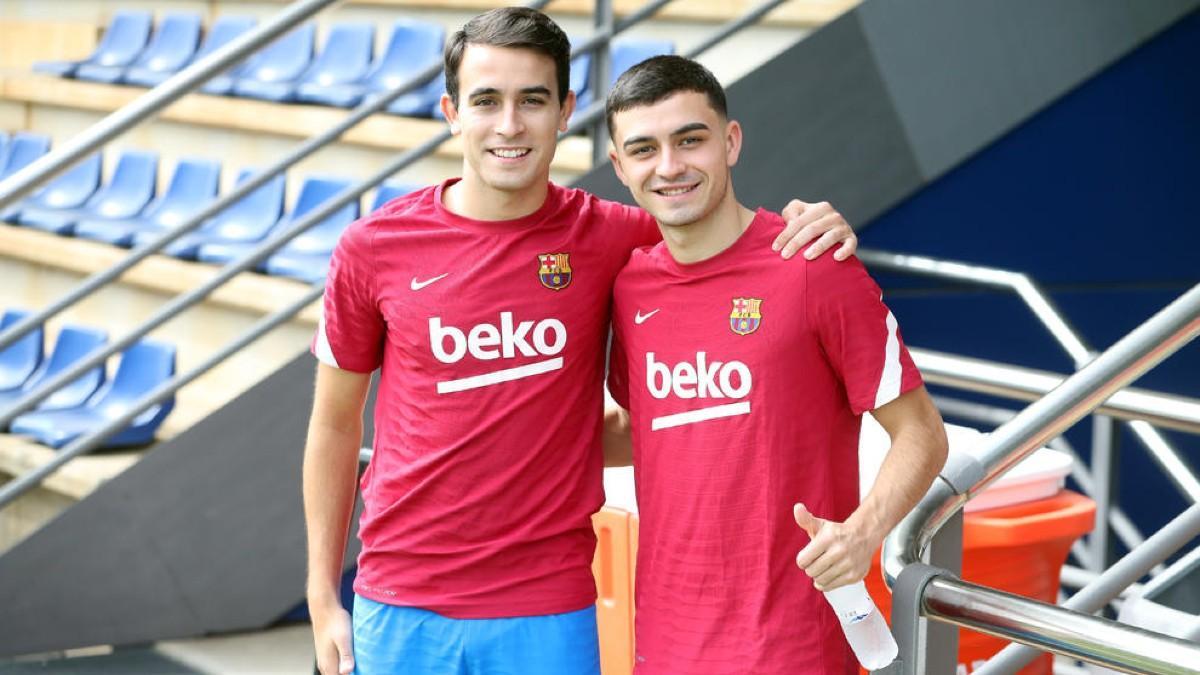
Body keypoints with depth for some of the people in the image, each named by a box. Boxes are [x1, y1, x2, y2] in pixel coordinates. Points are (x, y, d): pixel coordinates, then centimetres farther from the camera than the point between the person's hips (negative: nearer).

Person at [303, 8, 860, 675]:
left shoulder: (609, 238, -2)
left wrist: (810, 226, -7)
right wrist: (324, 600, 8)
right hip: (401, 613, 1)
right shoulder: (375, 247, -2)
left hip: (549, 617, 0)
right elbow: (335, 426, 8)